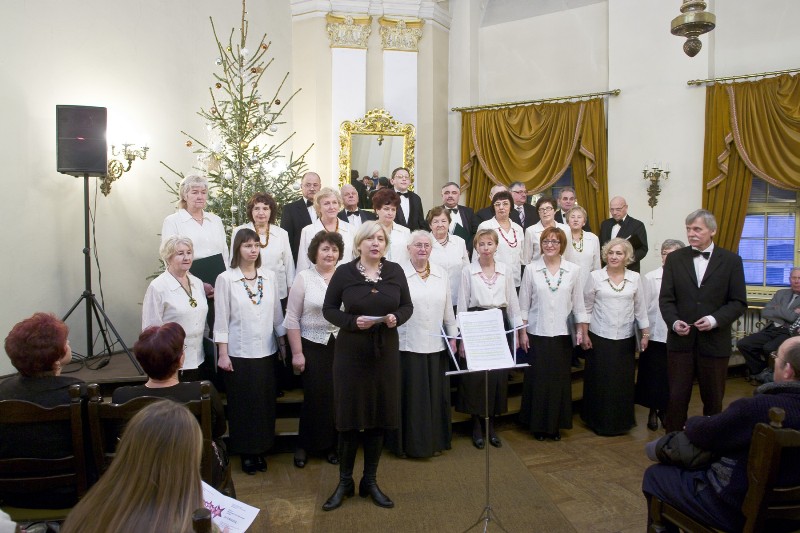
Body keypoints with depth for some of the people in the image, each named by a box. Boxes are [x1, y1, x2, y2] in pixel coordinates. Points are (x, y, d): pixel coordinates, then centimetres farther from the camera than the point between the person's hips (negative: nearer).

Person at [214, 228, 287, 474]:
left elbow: (277, 314, 9)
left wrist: (283, 344, 9)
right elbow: (221, 319, -6)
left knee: (265, 403, 9)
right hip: (238, 353, -3)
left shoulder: (269, 277, 3)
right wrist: (223, 354, -8)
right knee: (242, 405, 6)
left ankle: (260, 450, 26)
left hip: (266, 351, 3)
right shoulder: (226, 279, -7)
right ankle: (246, 453, 23)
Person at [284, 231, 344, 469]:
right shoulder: (304, 278, -2)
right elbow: (292, 318, -3)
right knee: (314, 396, 1)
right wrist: (297, 352, -6)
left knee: (337, 396, 4)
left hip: (341, 346, 2)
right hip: (312, 345, -2)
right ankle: (304, 445, 22)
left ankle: (331, 445, 23)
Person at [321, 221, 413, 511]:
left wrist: (396, 318, -14)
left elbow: (407, 306, 7)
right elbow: (328, 309, -2)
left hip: (386, 352, 2)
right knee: (349, 415, 4)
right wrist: (352, 321, -18)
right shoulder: (344, 272, -4)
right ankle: (344, 481, 22)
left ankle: (370, 481, 25)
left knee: (379, 415, 8)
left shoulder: (395, 271, 2)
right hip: (351, 352, -2)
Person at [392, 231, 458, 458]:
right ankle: (408, 443, 20)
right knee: (410, 395, 5)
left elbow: (448, 309, 12)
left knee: (435, 395, 12)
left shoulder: (441, 273, 8)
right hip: (407, 345, -4)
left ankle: (434, 440, 28)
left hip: (436, 345, 4)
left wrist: (453, 336, 11)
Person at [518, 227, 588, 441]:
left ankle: (556, 424, 22)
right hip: (537, 334, -1)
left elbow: (578, 304, 6)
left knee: (560, 379, 6)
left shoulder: (573, 270, 1)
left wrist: (582, 330, 2)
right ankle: (538, 424, 19)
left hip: (562, 334, 1)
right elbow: (524, 304, 1)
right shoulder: (531, 269, -2)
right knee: (537, 379, 3)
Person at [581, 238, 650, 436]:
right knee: (599, 381, 4)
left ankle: (621, 422, 25)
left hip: (625, 339, 2)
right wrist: (584, 334, -2)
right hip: (599, 338, -2)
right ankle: (599, 422, 20)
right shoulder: (595, 277, -2)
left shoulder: (635, 278, 3)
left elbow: (640, 308, 8)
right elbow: (586, 307, 1)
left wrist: (645, 334, 7)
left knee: (623, 381, 7)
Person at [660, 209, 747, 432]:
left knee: (713, 398, 12)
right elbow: (666, 298, 3)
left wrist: (714, 320, -17)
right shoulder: (675, 258, 4)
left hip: (715, 341, 0)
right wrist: (674, 322, -15)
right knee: (677, 397, 3)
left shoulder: (731, 261, 1)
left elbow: (739, 302, -1)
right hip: (681, 339, 1)